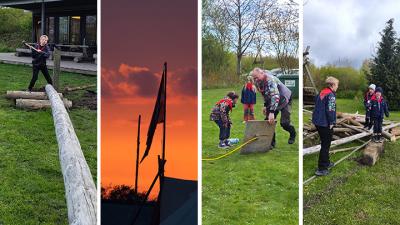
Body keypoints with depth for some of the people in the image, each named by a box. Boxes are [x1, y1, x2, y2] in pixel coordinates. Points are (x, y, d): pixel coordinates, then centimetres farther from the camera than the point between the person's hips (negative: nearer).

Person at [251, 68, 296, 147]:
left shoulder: (270, 80, -35)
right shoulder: (258, 82, -7)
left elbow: (275, 96, -45)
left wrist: (272, 112, -51)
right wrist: (265, 106, 9)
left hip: (284, 100, -7)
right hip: (272, 102, 8)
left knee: (284, 123, -12)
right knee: (268, 120, -4)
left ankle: (292, 134, 21)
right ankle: (272, 142, 7)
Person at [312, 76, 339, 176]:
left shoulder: (321, 92, 11)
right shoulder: (331, 95, -17)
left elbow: (317, 105, 17)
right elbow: (330, 110, -22)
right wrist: (331, 122, -13)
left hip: (318, 122, 9)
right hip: (325, 124, -9)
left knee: (324, 143, 22)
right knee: (325, 145, -2)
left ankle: (326, 163, 36)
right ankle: (321, 169, 0)